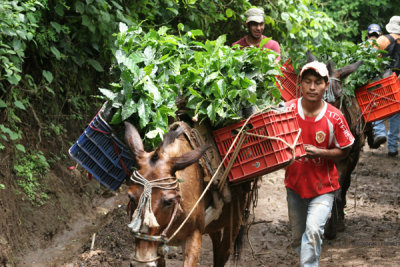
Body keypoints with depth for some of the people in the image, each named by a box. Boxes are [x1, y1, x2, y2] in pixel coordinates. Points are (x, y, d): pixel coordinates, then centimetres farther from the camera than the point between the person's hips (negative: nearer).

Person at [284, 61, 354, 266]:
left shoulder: (334, 117, -15)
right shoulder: (288, 110, -11)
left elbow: (344, 151, -5)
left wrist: (320, 152, -23)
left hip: (323, 186, -3)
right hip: (295, 184, 3)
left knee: (313, 229, -23)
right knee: (297, 237, 15)